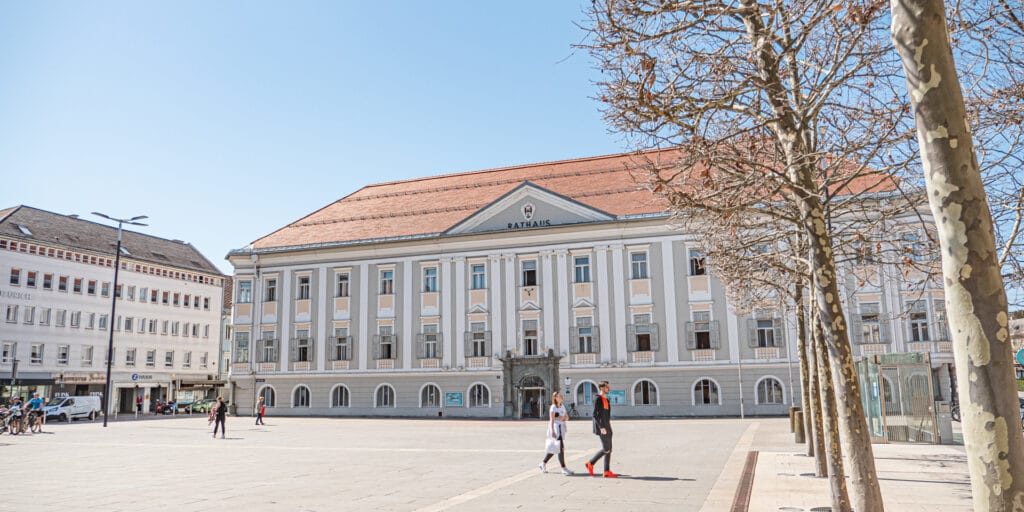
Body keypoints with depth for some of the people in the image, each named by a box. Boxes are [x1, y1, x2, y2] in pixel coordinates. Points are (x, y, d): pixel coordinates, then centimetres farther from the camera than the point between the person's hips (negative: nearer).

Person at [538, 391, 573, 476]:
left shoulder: (562, 406, 13)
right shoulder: (553, 407, -11)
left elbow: (567, 417, 15)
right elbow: (551, 420, -18)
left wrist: (563, 417, -8)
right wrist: (552, 431, -27)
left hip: (561, 429, 8)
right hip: (555, 428, -8)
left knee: (554, 448, 13)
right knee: (560, 448, -11)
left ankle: (543, 463, 27)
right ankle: (564, 469, -8)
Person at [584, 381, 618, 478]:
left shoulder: (607, 400, 16)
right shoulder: (598, 399, -11)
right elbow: (595, 415, -16)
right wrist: (601, 427, -22)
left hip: (607, 427, 9)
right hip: (601, 427, -9)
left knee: (609, 449, 4)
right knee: (606, 449, -10)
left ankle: (607, 472, 5)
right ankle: (590, 463, 5)